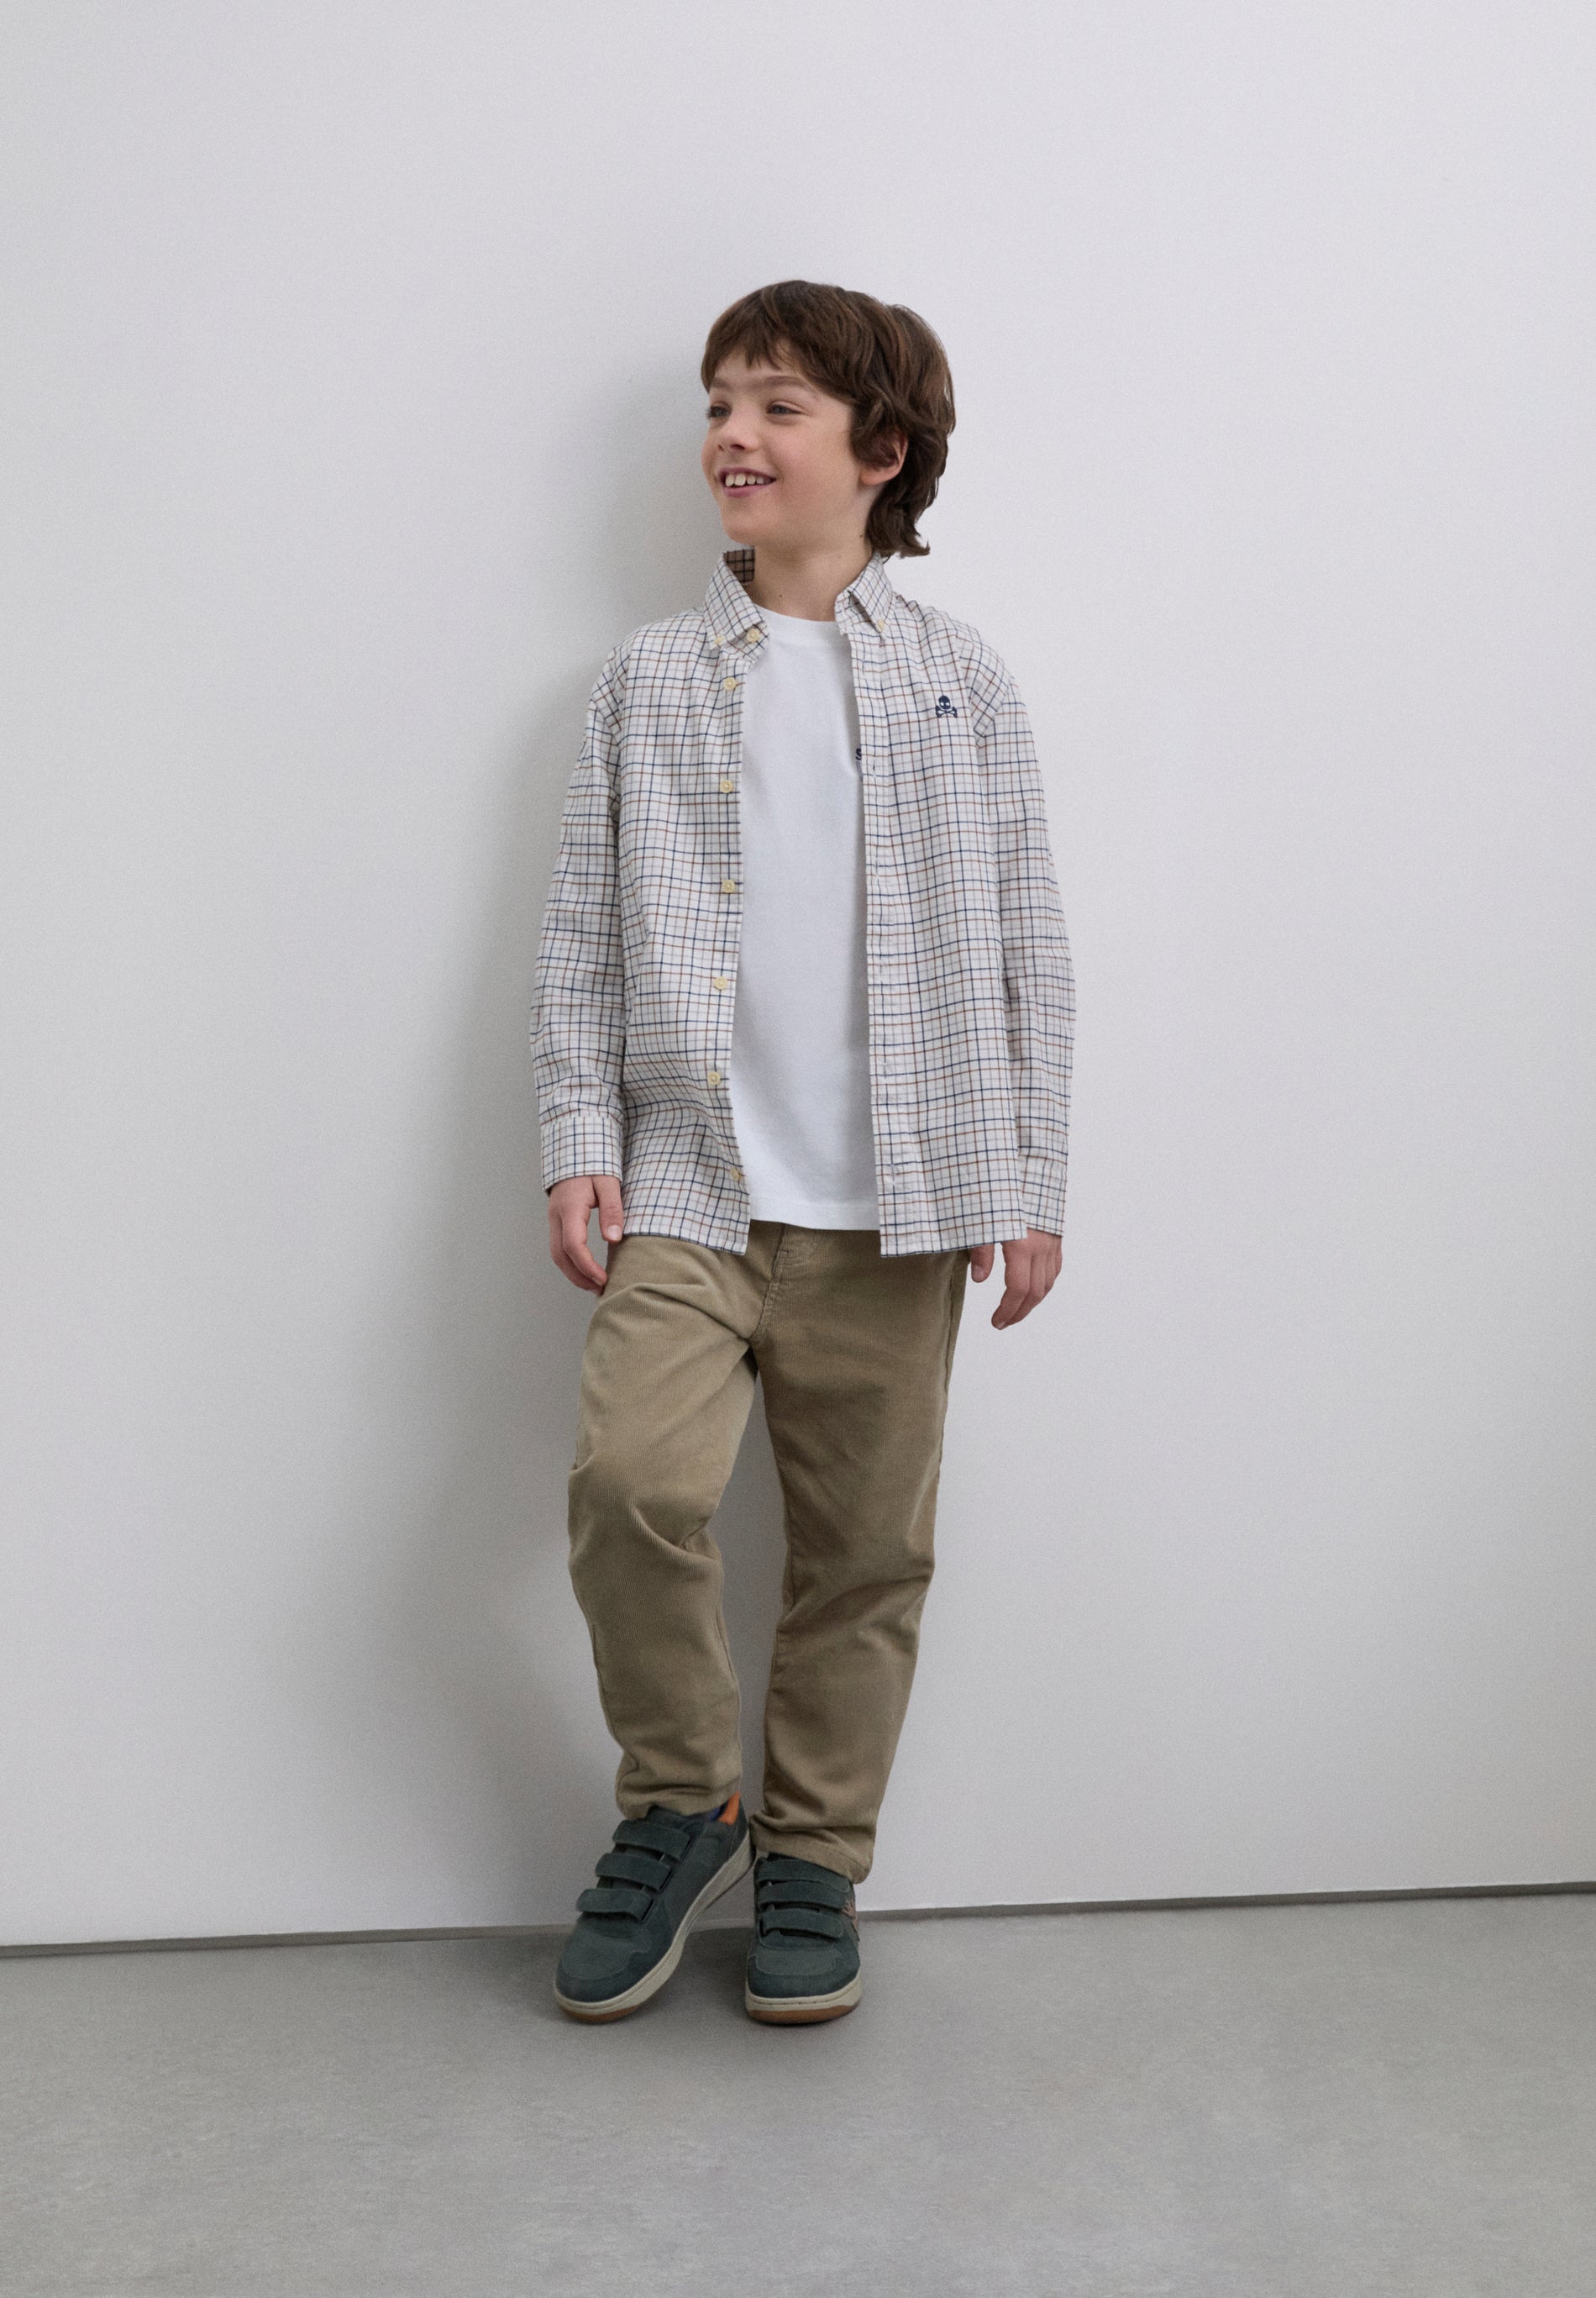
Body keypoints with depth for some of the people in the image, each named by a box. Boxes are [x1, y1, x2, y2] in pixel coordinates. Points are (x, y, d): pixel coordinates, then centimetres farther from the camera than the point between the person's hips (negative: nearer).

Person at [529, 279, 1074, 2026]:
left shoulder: (961, 682, 8)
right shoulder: (647, 678, 9)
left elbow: (1025, 947, 6)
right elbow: (581, 935, 7)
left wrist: (1029, 1186, 1)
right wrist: (577, 1146, -3)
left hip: (894, 1203, 0)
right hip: (685, 1183, 0)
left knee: (864, 1549, 5)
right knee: (631, 1479, -18)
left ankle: (812, 1863, 25)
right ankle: (679, 1806, 7)